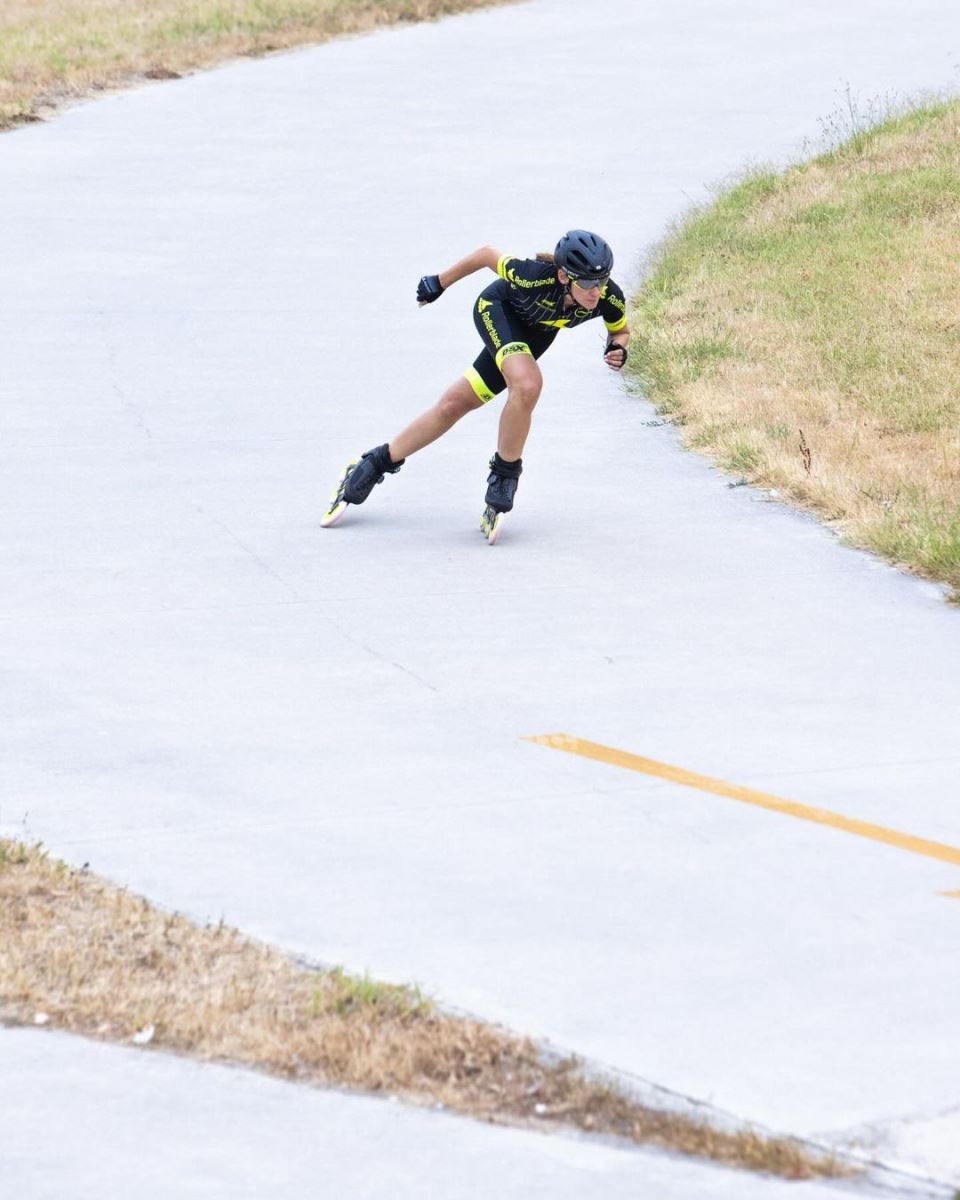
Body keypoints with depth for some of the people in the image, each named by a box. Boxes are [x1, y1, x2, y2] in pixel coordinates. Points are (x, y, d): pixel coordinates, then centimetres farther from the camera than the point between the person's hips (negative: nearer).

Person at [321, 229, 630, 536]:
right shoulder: (537, 277, -40)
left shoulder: (609, 297, -29)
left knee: (453, 405, 5)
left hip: (533, 333, 5)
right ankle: (504, 476, -10)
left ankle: (375, 464, 20)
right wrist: (439, 283, -9)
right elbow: (487, 254, -22)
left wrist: (617, 349, -29)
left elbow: (621, 330, -5)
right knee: (527, 385, -32)